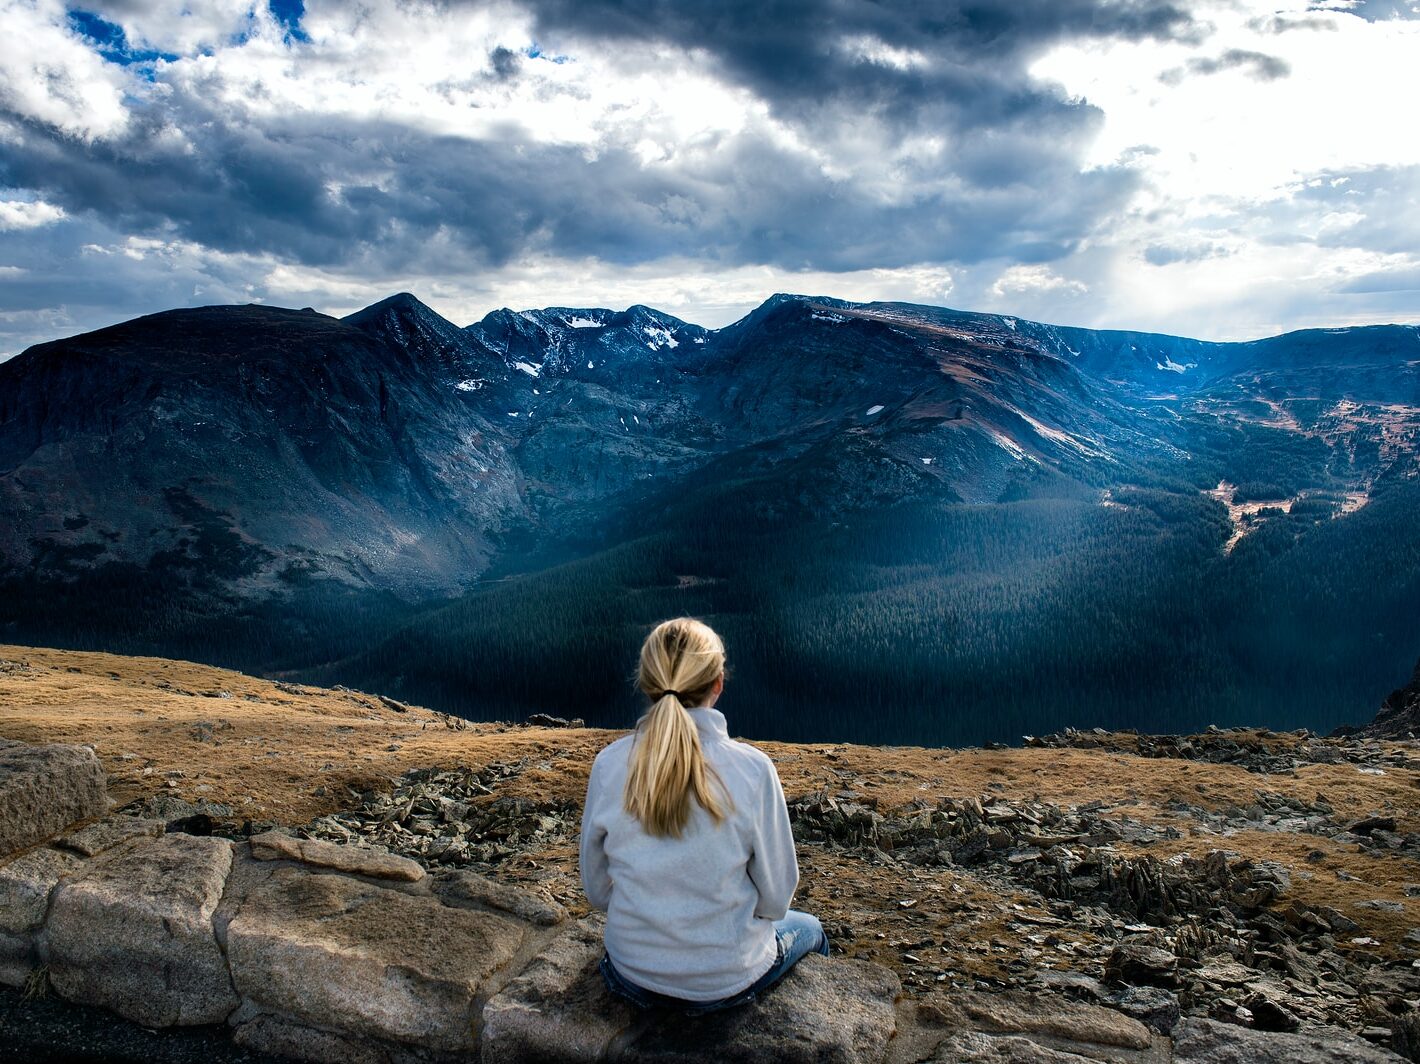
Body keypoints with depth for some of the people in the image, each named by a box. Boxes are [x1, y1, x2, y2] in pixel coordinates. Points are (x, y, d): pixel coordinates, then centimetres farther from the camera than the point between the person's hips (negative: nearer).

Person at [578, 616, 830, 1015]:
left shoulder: (608, 765, -14)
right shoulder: (752, 768, -21)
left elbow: (597, 890, -2)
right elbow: (776, 893, -10)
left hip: (634, 977, 3)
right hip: (727, 981, -3)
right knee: (809, 928, 31)